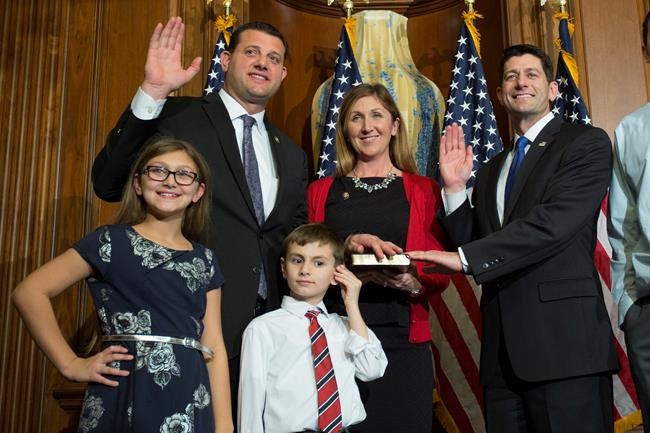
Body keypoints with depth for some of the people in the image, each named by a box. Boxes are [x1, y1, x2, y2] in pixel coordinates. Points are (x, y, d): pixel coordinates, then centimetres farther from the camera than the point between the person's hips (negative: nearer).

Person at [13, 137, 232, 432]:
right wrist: (71, 364, -6)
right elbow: (29, 292, -3)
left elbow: (214, 347, 5)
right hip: (124, 399, -3)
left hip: (191, 403, 3)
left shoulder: (205, 262, 9)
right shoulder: (112, 241, -1)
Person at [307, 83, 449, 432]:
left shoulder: (423, 191, 8)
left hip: (403, 341, 0)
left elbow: (440, 275, 6)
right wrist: (348, 246, -13)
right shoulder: (321, 192, 9)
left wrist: (413, 282, -16)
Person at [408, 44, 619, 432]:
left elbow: (555, 222, -16)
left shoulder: (586, 143, 0)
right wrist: (455, 187, 2)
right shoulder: (491, 170, 20)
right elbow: (472, 244, 15)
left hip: (564, 340, -6)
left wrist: (465, 257, -19)